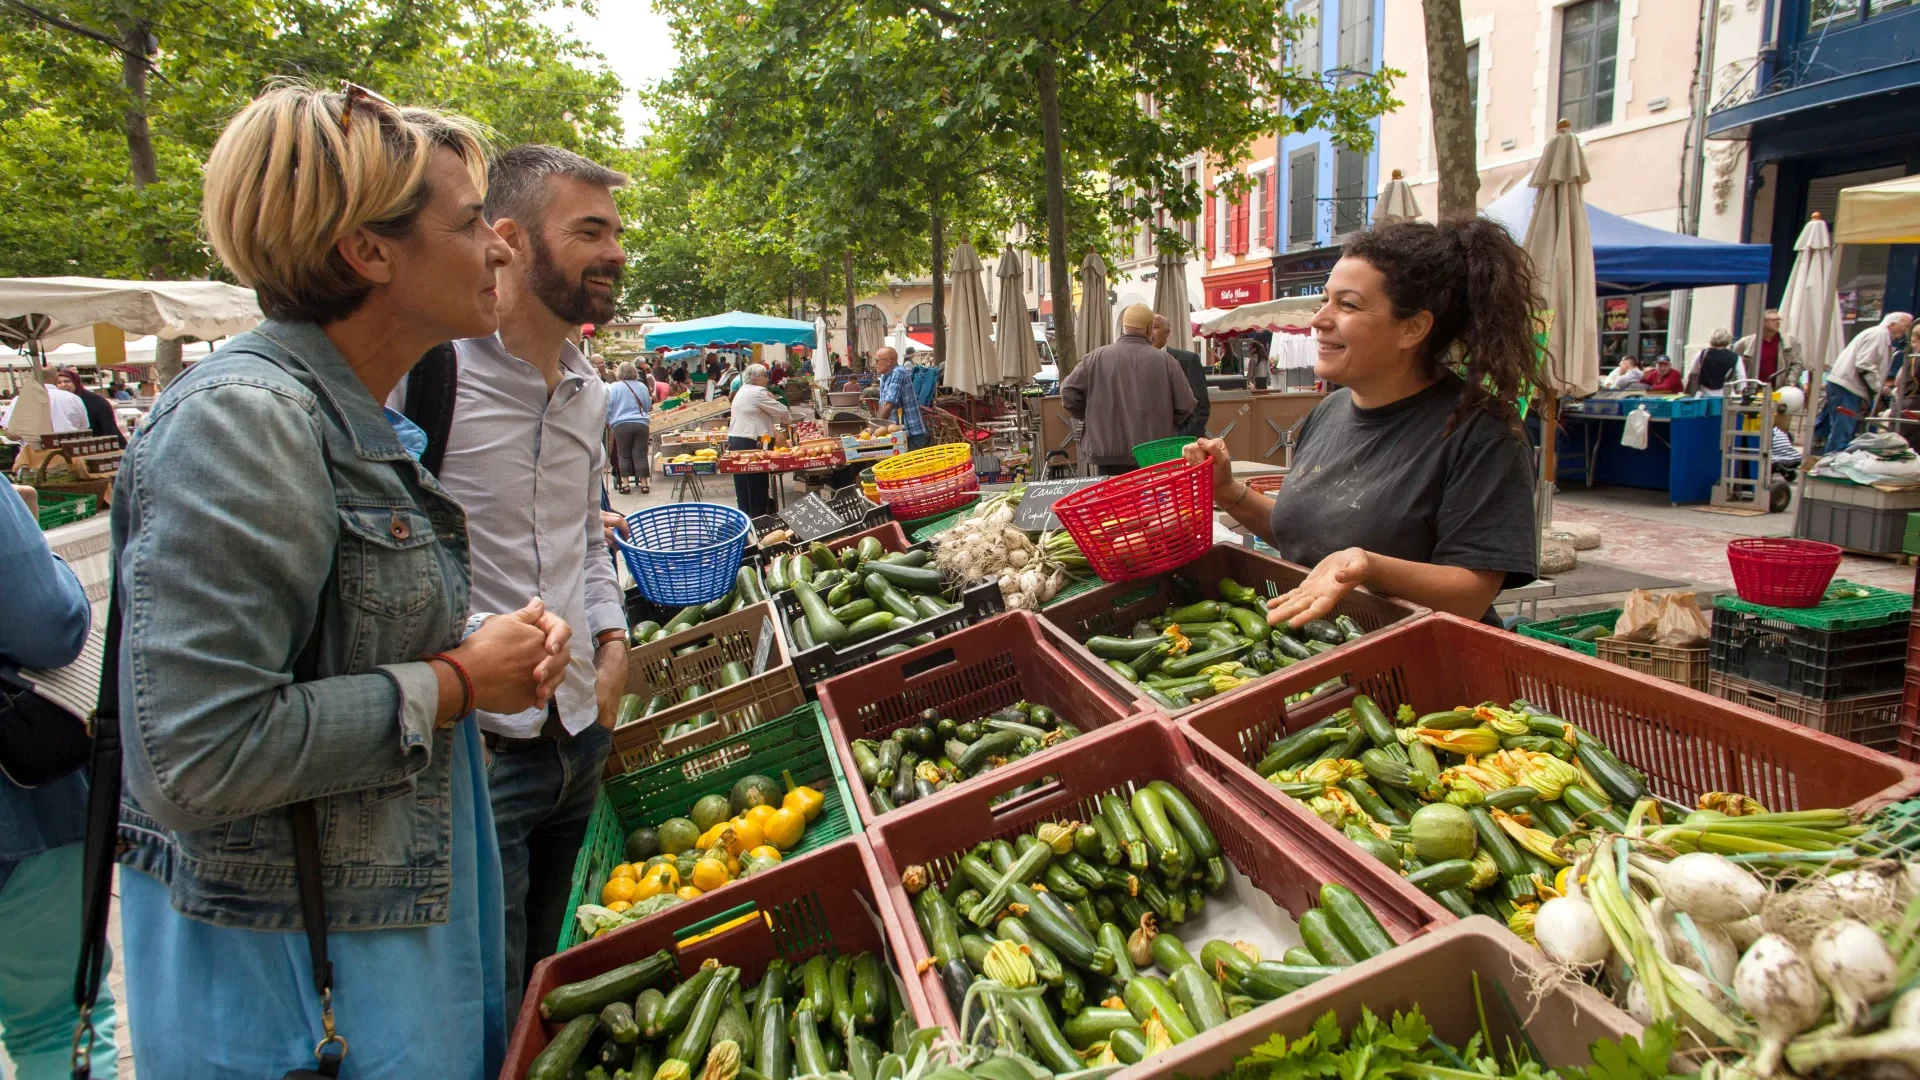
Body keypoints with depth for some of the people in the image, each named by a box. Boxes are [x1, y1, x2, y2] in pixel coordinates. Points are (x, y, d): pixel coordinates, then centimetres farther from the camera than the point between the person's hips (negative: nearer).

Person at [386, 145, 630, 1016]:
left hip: (578, 737, 8)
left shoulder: (587, 388, 10)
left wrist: (612, 641, 9)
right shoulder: (424, 368, -17)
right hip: (472, 749, -7)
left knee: (543, 990, 25)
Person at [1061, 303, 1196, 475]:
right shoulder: (1165, 360, -1)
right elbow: (1185, 406, 0)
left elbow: (1068, 392, 0)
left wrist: (1091, 416, 16)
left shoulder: (1097, 357, -1)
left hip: (1109, 451, 0)